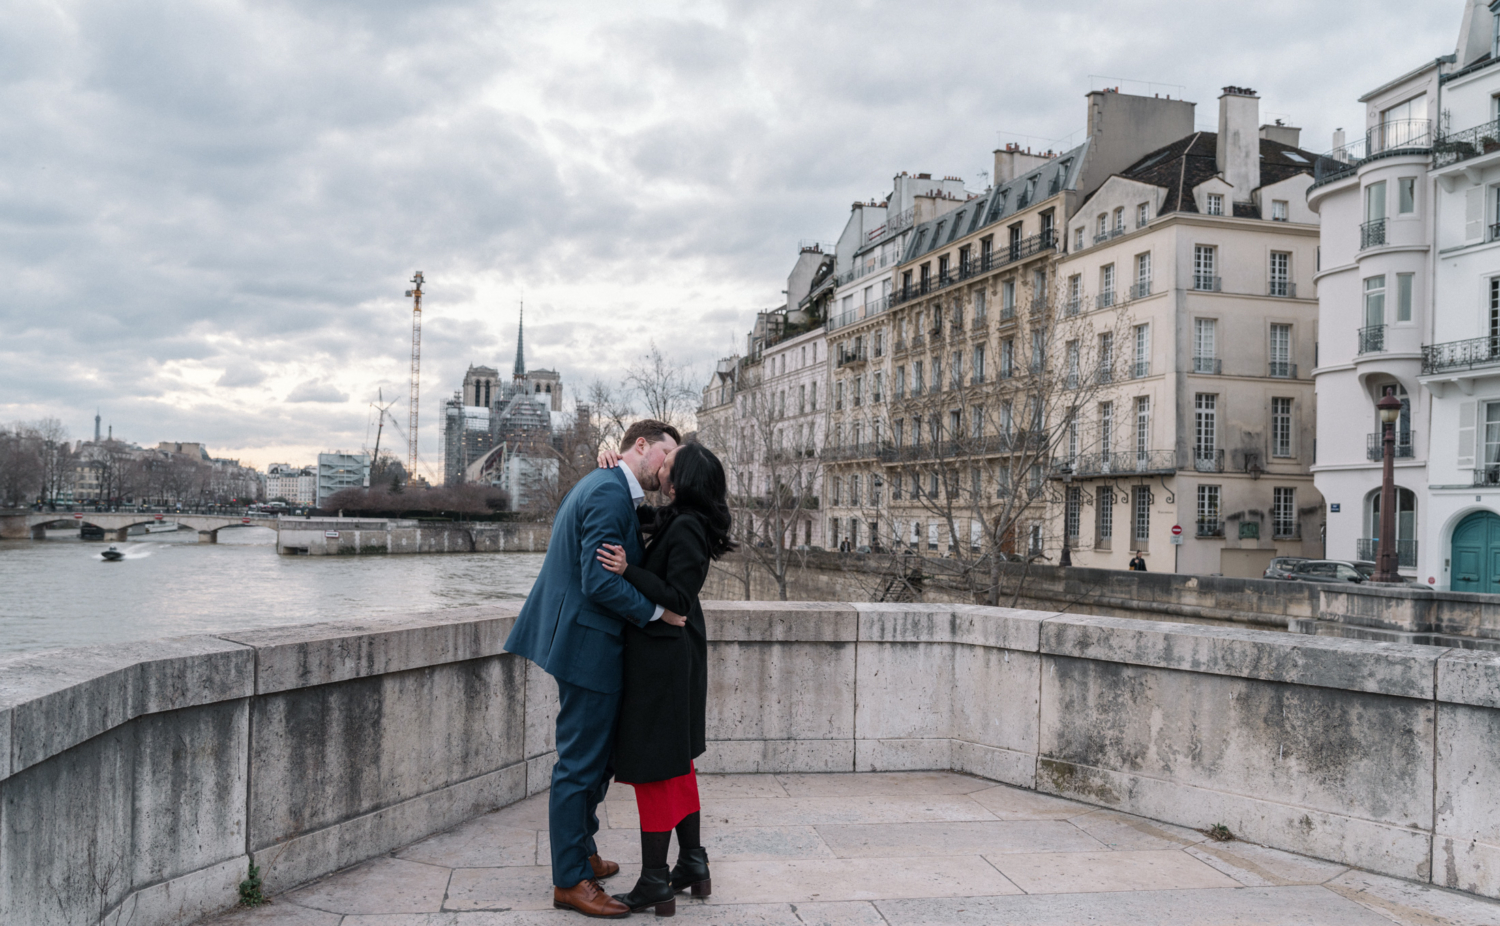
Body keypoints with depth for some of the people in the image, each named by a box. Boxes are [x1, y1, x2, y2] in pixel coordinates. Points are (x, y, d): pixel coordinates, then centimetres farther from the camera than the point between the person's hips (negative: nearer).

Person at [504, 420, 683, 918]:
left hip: (584, 640, 11)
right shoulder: (611, 494, -18)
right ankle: (570, 881, 11)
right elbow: (600, 582, -25)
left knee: (595, 756, 21)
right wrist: (656, 610, -16)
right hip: (589, 644, -11)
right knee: (581, 762, -1)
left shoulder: (602, 484, 16)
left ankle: (582, 853, 36)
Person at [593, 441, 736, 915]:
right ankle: (693, 866, 28)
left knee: (652, 767, -1)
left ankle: (655, 885, 8)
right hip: (674, 656, 10)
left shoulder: (685, 529, -20)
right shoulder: (673, 520, 8)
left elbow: (677, 599, -23)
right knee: (675, 762, 18)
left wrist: (629, 570, -29)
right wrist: (613, 465, 10)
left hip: (661, 658, -10)